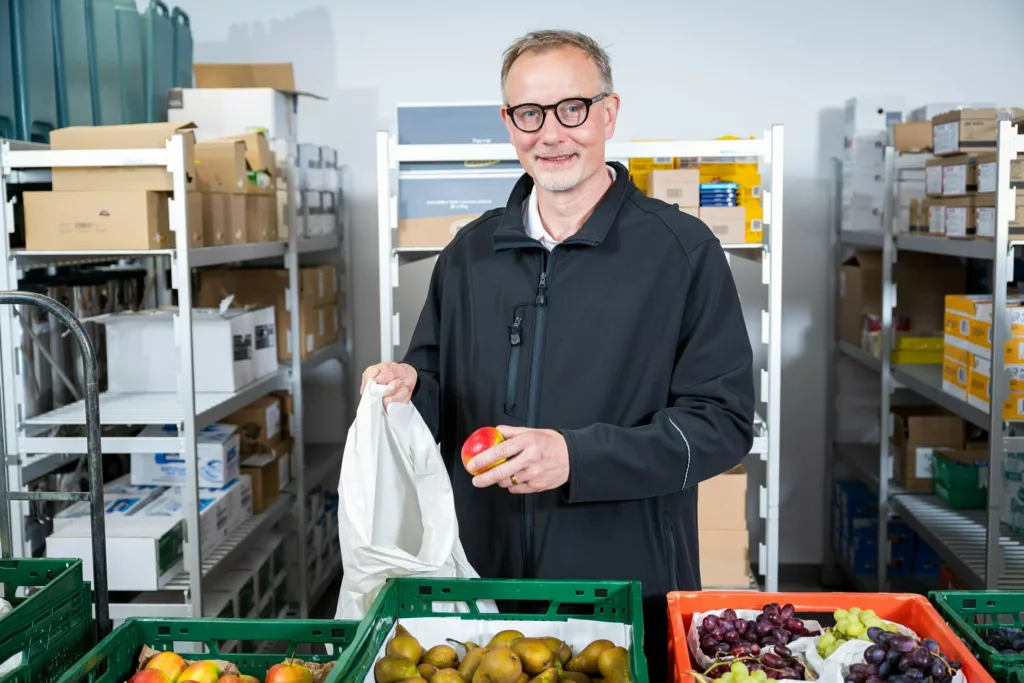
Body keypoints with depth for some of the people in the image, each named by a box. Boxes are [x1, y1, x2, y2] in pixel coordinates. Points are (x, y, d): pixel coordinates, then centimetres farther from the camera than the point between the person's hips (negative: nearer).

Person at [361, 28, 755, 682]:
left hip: (630, 586, -3)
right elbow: (441, 396, 16)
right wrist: (410, 388, -8)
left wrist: (576, 457, -22)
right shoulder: (469, 254, 7)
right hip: (483, 579, 4)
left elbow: (723, 422, -11)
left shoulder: (682, 251, -7)